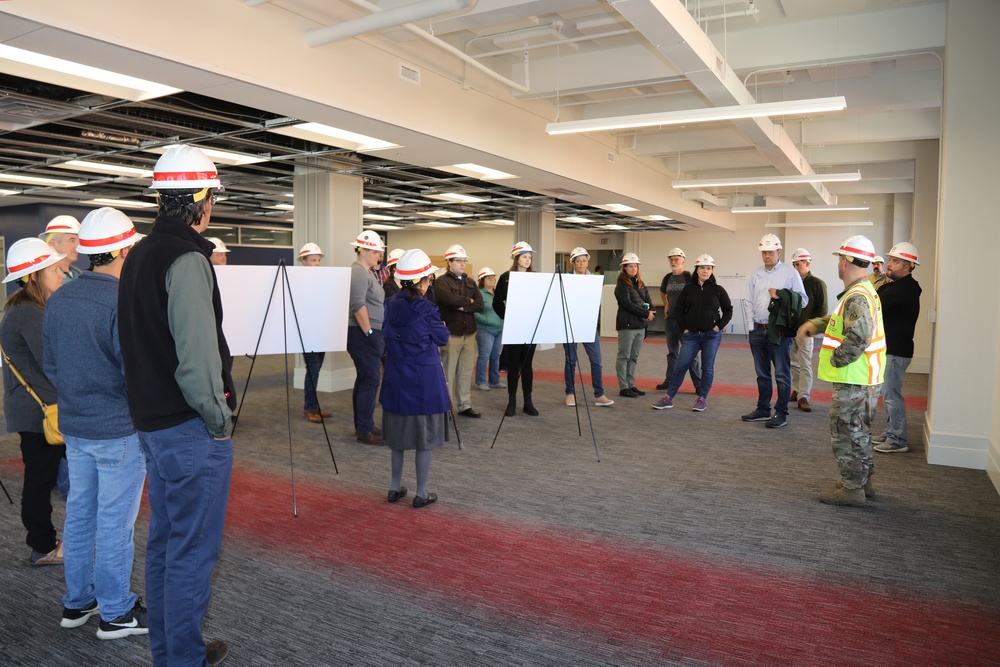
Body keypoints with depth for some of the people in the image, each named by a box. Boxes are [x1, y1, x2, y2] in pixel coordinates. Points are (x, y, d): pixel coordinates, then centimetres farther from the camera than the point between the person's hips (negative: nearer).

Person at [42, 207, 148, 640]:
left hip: (74, 425, 8)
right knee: (115, 521, 3)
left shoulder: (58, 299, 4)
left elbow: (51, 365, 11)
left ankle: (77, 602, 31)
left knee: (79, 513, 17)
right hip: (119, 429, -8)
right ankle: (116, 613, 15)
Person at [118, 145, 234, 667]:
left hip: (152, 423, 10)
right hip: (192, 429, -10)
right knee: (193, 550, 3)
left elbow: (139, 341, 15)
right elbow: (197, 356, -26)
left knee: (164, 541, 20)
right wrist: (219, 419, -13)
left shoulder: (140, 254, 12)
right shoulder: (187, 259, -19)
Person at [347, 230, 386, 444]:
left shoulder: (367, 273, 19)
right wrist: (369, 332, -19)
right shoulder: (358, 273, -13)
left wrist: (376, 335, 21)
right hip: (363, 334, -10)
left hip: (370, 334, 10)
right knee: (370, 380, -8)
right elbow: (358, 306, -22)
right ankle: (364, 430, -2)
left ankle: (363, 425, 21)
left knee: (365, 379, 13)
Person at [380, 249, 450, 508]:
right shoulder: (426, 309, -17)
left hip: (396, 379, 6)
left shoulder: (391, 305, 0)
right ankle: (421, 493, 14)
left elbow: (389, 338, 11)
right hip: (424, 379, -6)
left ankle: (395, 487, 27)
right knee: (425, 436, 6)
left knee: (399, 432, 18)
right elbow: (443, 338, -2)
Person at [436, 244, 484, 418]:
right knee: (448, 372, 1)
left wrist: (462, 307, -13)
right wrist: (468, 301, -7)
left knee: (466, 371, 11)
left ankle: (465, 405, 20)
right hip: (451, 333, -6)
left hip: (469, 332, 6)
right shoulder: (442, 282, -5)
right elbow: (451, 299, -24)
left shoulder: (470, 282, 14)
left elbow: (480, 305, 2)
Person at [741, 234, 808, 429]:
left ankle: (781, 413, 5)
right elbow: (748, 301, 12)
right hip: (758, 331, 5)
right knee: (762, 373, 14)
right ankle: (763, 410, 24)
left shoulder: (790, 273, -2)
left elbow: (802, 300, -5)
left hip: (779, 331, -5)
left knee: (782, 374, -3)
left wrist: (781, 296, -18)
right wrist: (751, 325, 4)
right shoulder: (757, 275, 11)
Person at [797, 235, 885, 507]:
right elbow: (838, 320, 24)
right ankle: (862, 481, 33)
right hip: (864, 379, 11)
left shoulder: (857, 296, -20)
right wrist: (813, 324, 8)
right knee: (858, 432, 21)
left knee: (846, 433, -1)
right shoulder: (864, 291, 14)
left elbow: (859, 335, -32)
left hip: (853, 381, -11)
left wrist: (837, 360, -19)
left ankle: (852, 489, 8)